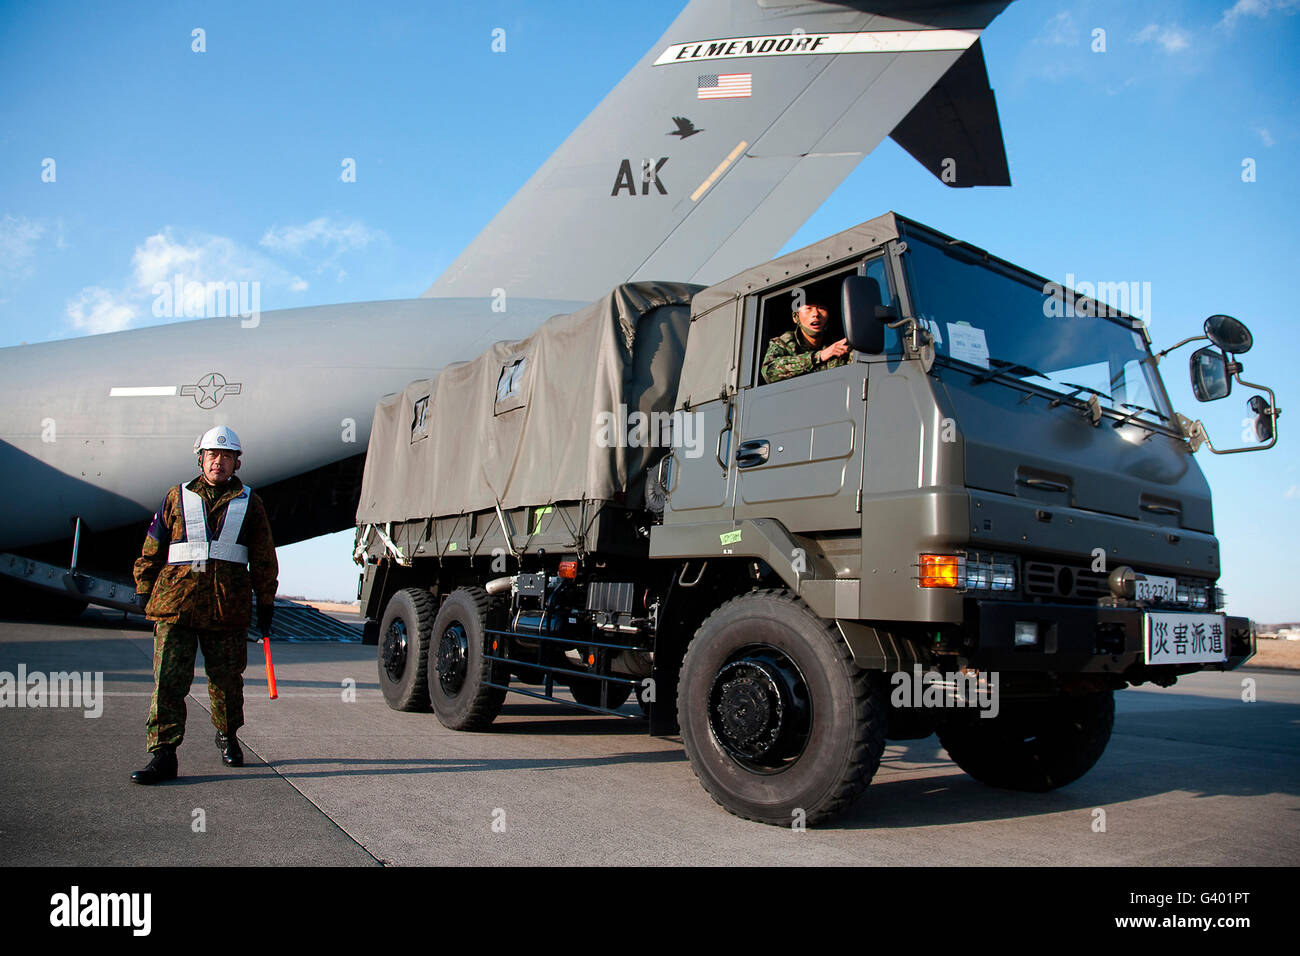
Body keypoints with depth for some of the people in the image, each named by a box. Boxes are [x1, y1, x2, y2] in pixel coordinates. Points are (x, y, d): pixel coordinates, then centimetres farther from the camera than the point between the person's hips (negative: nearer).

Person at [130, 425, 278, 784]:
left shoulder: (249, 503, 9)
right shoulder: (177, 498, 10)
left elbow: (263, 559, 11)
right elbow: (152, 550, 14)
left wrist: (265, 603, 9)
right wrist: (146, 594, 11)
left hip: (229, 608, 0)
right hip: (175, 605, 0)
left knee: (227, 680, 10)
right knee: (168, 681, -6)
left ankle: (227, 735, 32)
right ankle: (163, 756, -1)